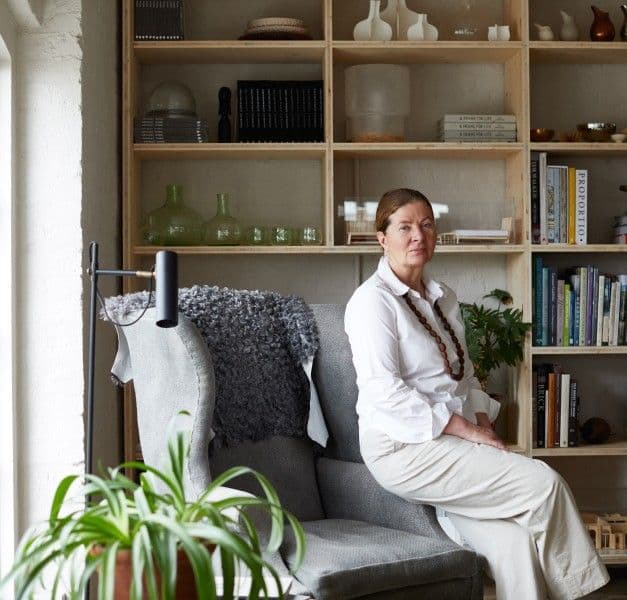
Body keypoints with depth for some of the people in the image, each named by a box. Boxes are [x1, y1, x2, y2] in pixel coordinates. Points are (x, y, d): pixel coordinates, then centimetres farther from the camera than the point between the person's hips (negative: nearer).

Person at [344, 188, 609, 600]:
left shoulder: (444, 298, 17)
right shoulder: (372, 300, -8)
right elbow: (383, 391, -17)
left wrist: (483, 425, 2)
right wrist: (465, 429, -17)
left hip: (452, 441, 7)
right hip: (403, 447, -7)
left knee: (514, 542, -17)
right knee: (543, 482, -17)